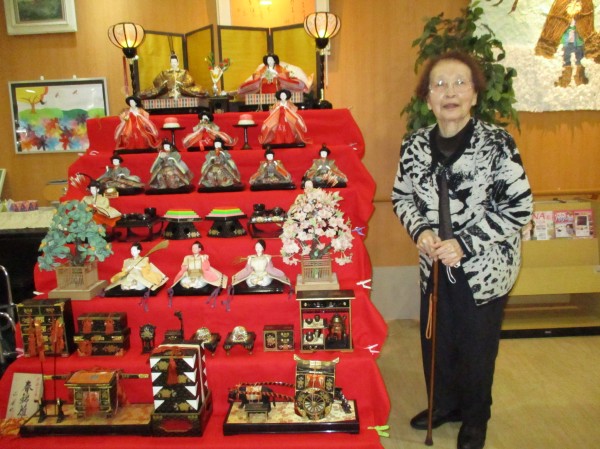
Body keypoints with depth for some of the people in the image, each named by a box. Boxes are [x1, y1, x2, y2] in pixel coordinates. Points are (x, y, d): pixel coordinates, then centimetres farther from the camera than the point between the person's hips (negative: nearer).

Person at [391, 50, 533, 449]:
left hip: (486, 267, -3)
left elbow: (520, 207, -15)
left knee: (478, 346, 13)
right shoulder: (414, 146, -4)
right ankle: (444, 404, 45)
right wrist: (420, 230, -13)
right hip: (435, 264, 4)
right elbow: (402, 197, 7)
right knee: (435, 339, 18)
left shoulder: (497, 143, -16)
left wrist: (464, 243, -21)